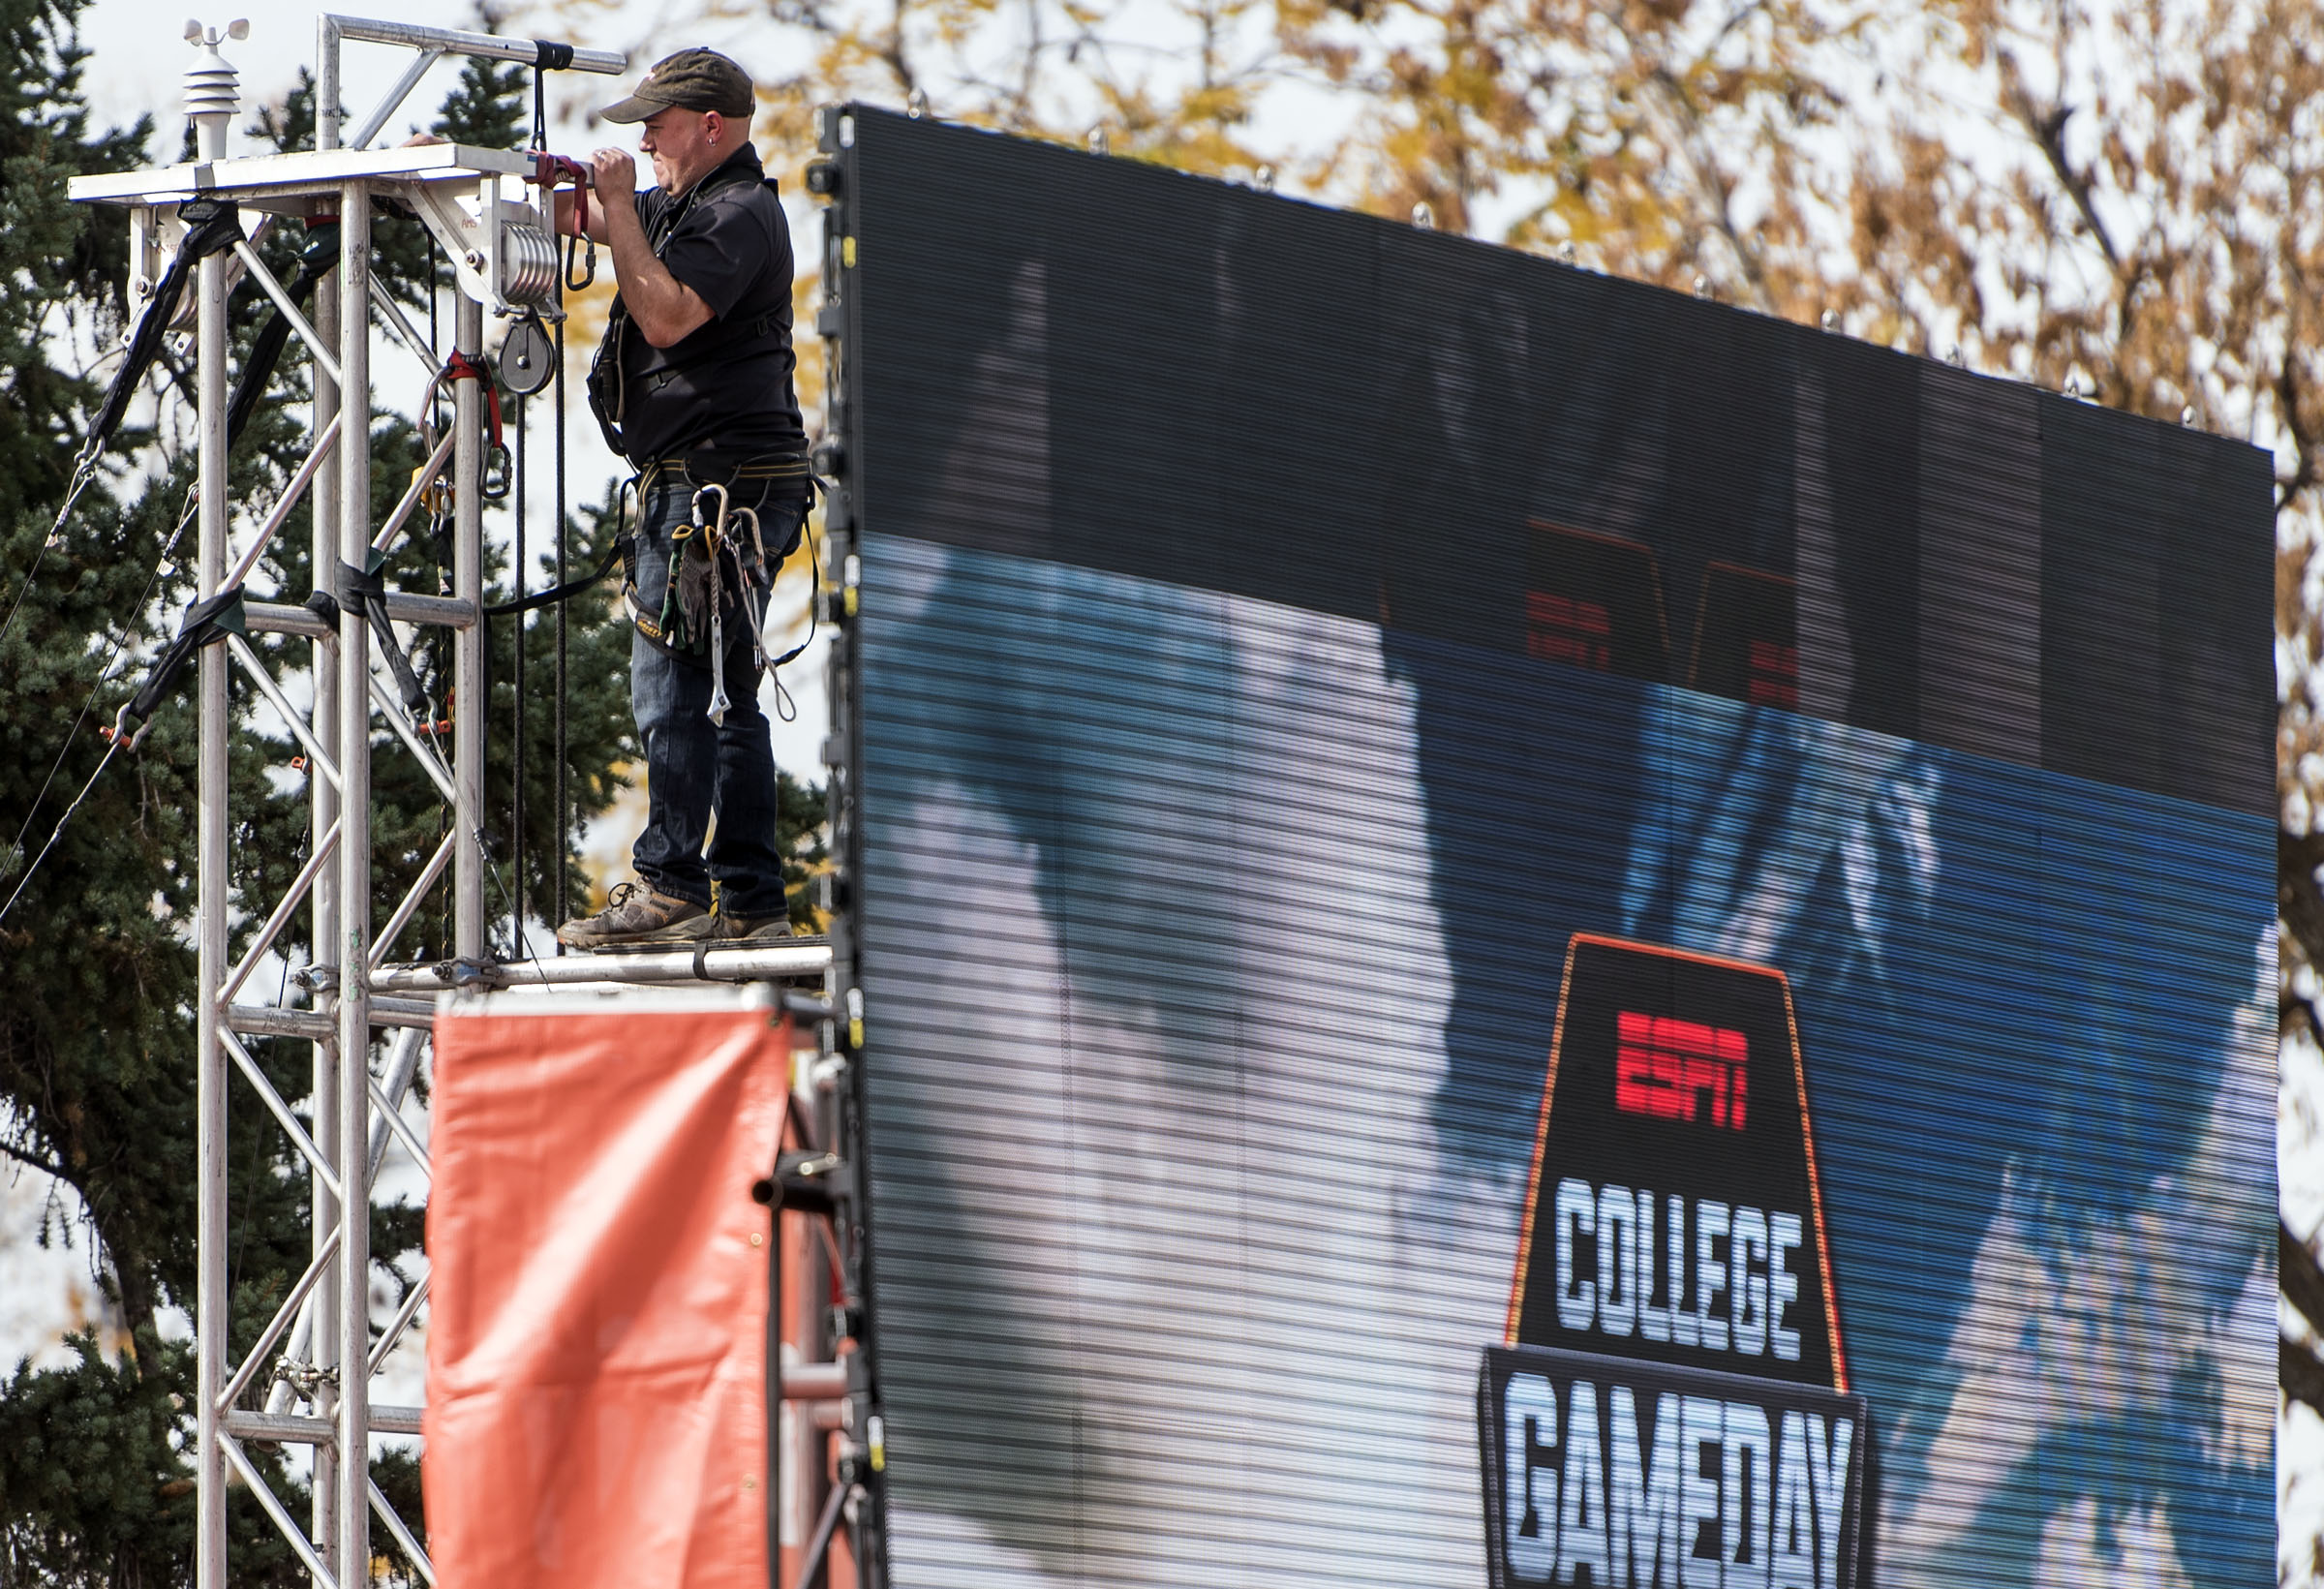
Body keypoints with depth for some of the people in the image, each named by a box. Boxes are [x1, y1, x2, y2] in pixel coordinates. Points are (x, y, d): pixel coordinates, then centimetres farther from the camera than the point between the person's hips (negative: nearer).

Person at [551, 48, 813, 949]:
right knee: (726, 698, 10)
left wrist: (619, 207, -18)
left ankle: (670, 889, -16)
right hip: (723, 489, 11)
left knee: (671, 690, -13)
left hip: (713, 488, -11)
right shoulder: (690, 208, 20)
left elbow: (667, 315, -24)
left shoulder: (738, 215, -12)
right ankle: (752, 900, 11)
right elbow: (574, 219, 29)